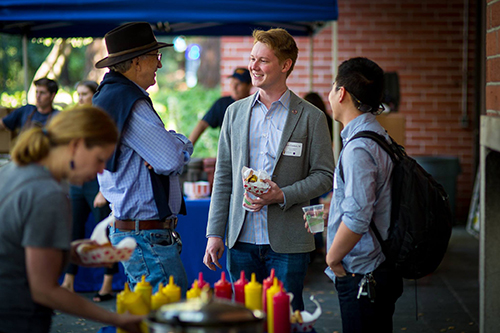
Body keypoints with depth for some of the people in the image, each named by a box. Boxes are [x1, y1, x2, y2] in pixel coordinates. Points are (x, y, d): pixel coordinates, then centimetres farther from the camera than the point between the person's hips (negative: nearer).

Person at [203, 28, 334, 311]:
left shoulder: (311, 117, -1)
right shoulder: (235, 112, 10)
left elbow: (324, 175, -1)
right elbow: (224, 176, 10)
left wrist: (283, 195, -17)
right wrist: (214, 233, 5)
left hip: (288, 244, -3)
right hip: (241, 240, 3)